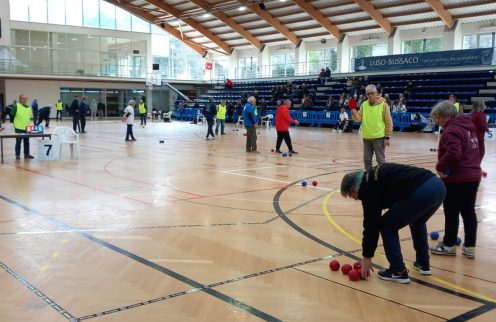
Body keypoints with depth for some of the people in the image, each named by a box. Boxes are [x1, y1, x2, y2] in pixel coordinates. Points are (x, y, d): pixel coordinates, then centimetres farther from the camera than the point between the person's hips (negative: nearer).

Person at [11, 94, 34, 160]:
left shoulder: (28, 107, 9)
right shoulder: (16, 106, -10)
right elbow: (12, 115, -7)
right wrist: (14, 123, -5)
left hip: (27, 128, 6)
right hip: (19, 128, -6)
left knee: (27, 142, 13)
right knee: (18, 142, 3)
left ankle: (27, 154, 22)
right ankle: (17, 155, 10)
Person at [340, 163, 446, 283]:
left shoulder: (368, 189, 2)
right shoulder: (374, 176, 27)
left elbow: (371, 224, 4)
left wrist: (367, 257, 12)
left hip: (422, 192, -9)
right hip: (437, 185, 10)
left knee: (387, 226, 9)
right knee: (417, 222, 35)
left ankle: (398, 271, 13)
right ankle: (423, 264, 39)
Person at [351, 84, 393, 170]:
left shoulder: (383, 105, -7)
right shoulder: (364, 104, 6)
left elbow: (388, 122, -7)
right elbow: (359, 118, 4)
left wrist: (387, 137, -10)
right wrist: (354, 115, -19)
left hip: (379, 137, -5)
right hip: (366, 137, 5)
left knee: (380, 160, 2)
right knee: (367, 159, 13)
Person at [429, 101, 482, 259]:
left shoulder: (451, 130, -16)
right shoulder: (468, 126, 13)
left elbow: (453, 154, -28)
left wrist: (440, 167, -15)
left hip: (457, 178, -9)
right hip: (473, 175, 9)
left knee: (451, 212, 4)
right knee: (469, 211, 12)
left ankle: (449, 245, 14)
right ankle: (470, 247, 16)